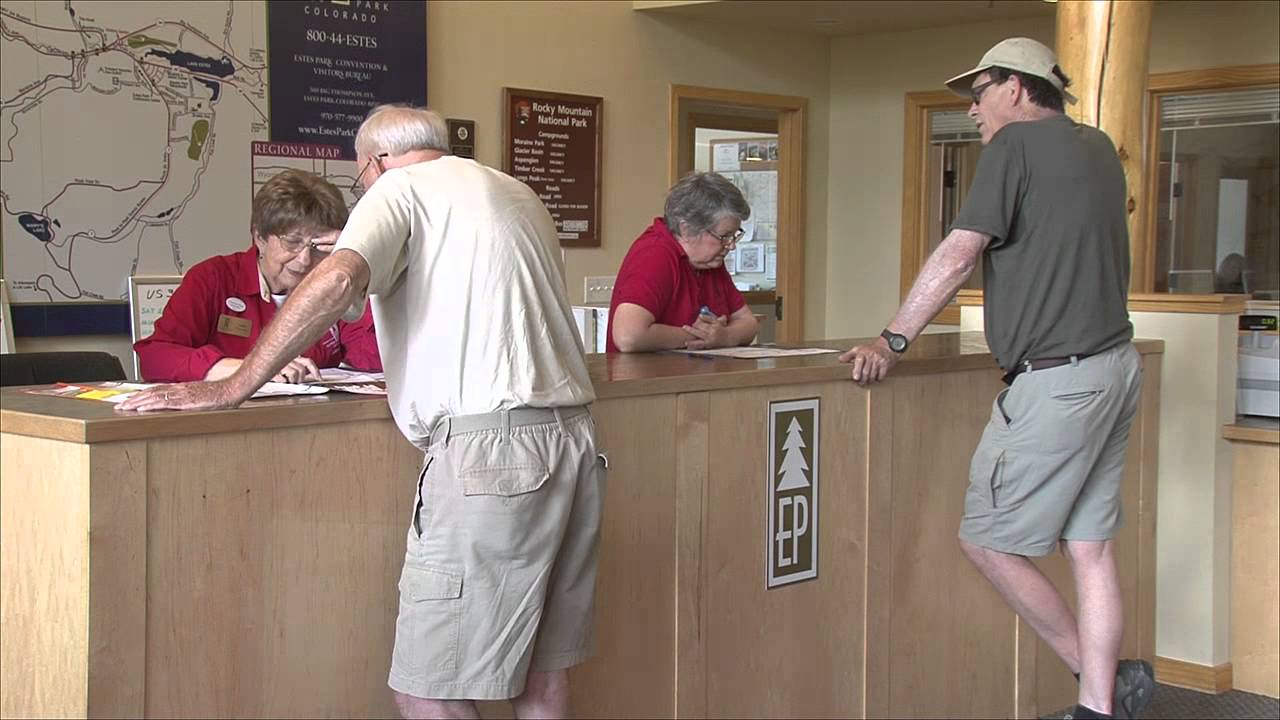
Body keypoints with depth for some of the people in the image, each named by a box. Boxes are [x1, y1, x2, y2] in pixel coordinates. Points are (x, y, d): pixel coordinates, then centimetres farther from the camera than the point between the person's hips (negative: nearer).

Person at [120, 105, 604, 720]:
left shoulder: (400, 187, 1)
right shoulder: (517, 193, 23)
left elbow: (336, 281, -17)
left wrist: (232, 389, -13)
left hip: (490, 444, -9)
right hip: (573, 435, 9)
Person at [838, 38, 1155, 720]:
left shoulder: (1015, 144, -9)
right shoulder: (1098, 147, 16)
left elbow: (957, 256, -13)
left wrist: (893, 340, -11)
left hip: (1055, 378, -9)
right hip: (1114, 364, 9)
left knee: (986, 539, -1)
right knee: (1089, 546, 9)